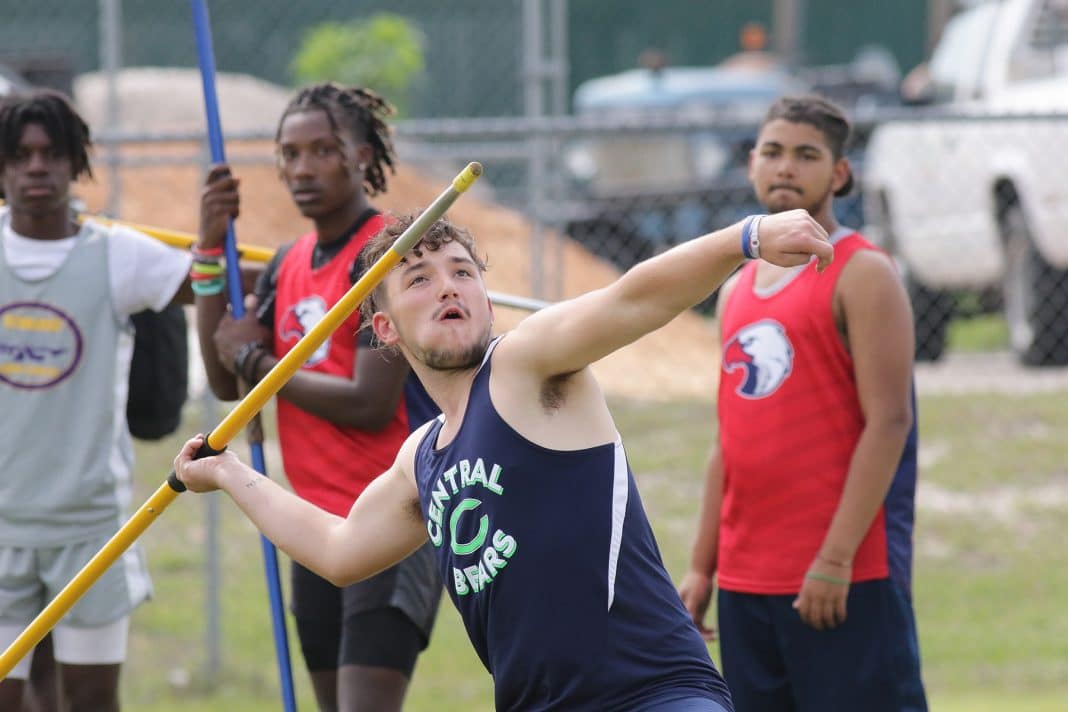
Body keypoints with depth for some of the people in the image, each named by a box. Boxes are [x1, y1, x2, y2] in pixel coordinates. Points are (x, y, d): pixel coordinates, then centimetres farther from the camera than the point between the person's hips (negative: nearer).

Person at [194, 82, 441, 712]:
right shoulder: (290, 265, 13)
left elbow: (370, 406, -20)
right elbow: (226, 382, 8)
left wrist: (256, 361, -9)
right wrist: (212, 249, 2)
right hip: (320, 520, 9)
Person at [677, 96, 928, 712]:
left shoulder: (862, 276, -5)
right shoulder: (738, 291, 17)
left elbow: (888, 423, -13)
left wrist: (835, 559, -19)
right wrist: (702, 567, 15)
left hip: (846, 578, -7)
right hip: (745, 580, 7)